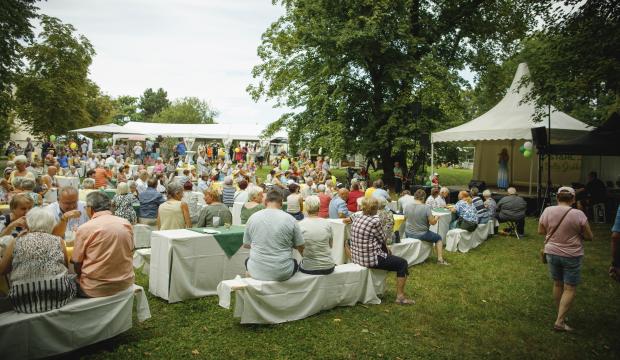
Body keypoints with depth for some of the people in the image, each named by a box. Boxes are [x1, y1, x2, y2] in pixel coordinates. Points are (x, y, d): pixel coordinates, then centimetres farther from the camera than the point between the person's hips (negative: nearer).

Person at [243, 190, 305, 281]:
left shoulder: (253, 217, -5)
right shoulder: (290, 219, -11)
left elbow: (246, 245, 7)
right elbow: (300, 246, -2)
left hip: (257, 272, 1)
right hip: (283, 273, -1)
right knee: (295, 262, 34)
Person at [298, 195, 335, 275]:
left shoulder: (300, 225, -11)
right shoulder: (327, 224, -6)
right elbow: (331, 245, 8)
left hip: (308, 269, -1)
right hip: (328, 268, 2)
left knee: (300, 263, 31)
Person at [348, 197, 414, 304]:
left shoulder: (355, 219, 4)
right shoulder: (375, 221, -20)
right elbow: (383, 240, -9)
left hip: (356, 257, 8)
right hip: (371, 259, -8)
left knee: (386, 254, 34)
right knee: (403, 263, 5)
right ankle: (400, 296, 4)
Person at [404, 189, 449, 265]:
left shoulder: (407, 206, -5)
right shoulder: (426, 207, -18)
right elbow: (432, 222, -16)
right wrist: (436, 218, 6)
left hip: (408, 234, 4)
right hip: (421, 235, -4)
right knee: (438, 238, 19)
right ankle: (440, 259, 14)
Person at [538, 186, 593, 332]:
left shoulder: (548, 211, -8)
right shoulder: (578, 214, -15)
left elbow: (541, 231, 3)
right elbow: (589, 236, -7)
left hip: (552, 253, 4)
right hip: (572, 256, -3)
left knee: (557, 284, 18)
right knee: (570, 288, 5)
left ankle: (560, 315, 31)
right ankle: (560, 321, 1)